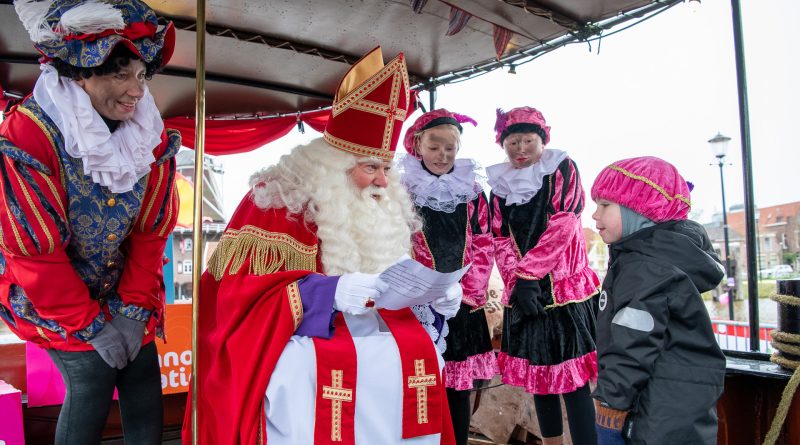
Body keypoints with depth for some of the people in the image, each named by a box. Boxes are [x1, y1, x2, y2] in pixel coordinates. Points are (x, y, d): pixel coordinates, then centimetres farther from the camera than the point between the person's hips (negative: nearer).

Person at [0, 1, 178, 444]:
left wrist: (134, 307, -9)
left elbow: (151, 232, -5)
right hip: (52, 301, -4)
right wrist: (90, 324, -17)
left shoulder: (153, 137, -9)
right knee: (92, 381, -9)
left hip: (125, 290, 4)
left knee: (145, 383, 3)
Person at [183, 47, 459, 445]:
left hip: (372, 326, 5)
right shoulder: (278, 198, -7)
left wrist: (435, 295, -4)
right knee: (297, 376, -33)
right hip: (292, 333, -5)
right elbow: (238, 289, -14)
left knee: (421, 354, -20)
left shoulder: (387, 210, 12)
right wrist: (327, 292, -27)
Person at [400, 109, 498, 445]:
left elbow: (484, 247, 6)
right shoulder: (403, 190, -2)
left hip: (463, 306, 3)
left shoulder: (472, 192, 8)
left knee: (459, 387, 13)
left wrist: (466, 294, -5)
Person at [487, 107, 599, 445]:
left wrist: (527, 274, -14)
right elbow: (500, 240, 4)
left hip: (565, 288, -4)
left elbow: (562, 226, -11)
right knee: (538, 378, 12)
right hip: (523, 294, 4)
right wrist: (517, 284, -10)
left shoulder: (562, 169, 0)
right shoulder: (500, 184, 10)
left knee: (573, 381, -5)